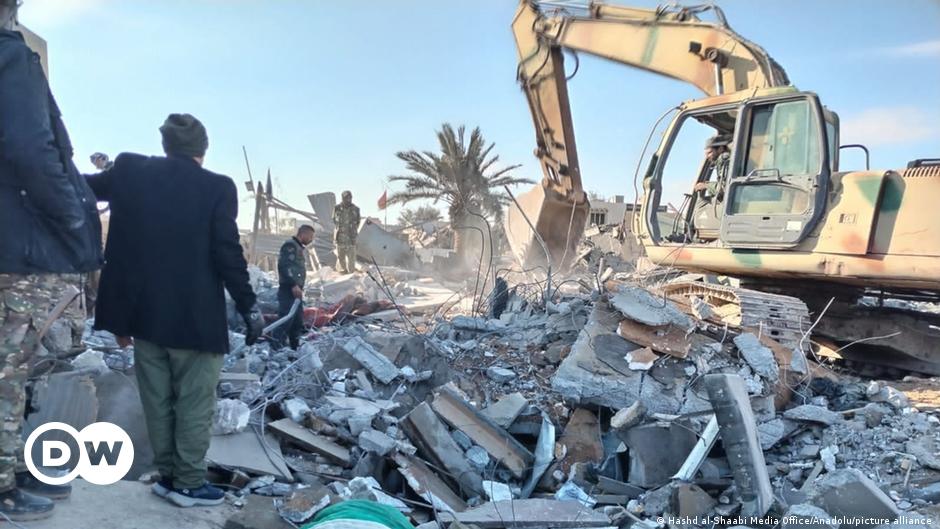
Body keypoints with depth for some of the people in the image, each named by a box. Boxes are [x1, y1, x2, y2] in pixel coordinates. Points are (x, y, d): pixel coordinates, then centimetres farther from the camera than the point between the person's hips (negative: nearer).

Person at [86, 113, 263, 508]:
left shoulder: (130, 172, 2)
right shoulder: (217, 187, -10)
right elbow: (229, 253, -13)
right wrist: (249, 307, -5)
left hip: (144, 311, 5)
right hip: (195, 315, -4)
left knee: (157, 401, 15)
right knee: (194, 403, 6)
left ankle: (168, 475, 24)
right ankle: (189, 483, 13)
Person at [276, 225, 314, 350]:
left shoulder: (299, 247, 22)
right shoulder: (290, 245, -9)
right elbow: (284, 265, -21)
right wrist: (293, 285, -24)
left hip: (295, 290, 10)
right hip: (288, 290, -10)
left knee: (297, 323, 14)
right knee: (285, 321, -14)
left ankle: (295, 349, 21)